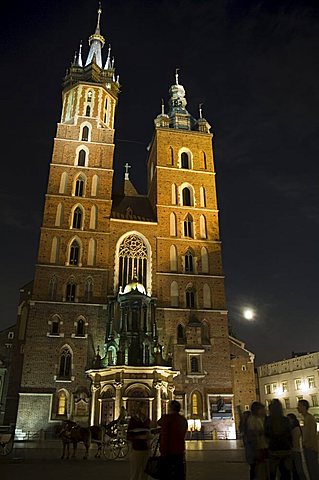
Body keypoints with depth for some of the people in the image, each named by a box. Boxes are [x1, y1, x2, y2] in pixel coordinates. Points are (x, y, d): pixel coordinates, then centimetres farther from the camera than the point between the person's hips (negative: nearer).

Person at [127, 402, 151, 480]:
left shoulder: (147, 420, 10)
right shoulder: (133, 419, -5)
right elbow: (129, 437, -6)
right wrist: (140, 437, -16)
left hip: (146, 450, 5)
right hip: (136, 450, -5)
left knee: (145, 473, 6)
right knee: (135, 474, -1)